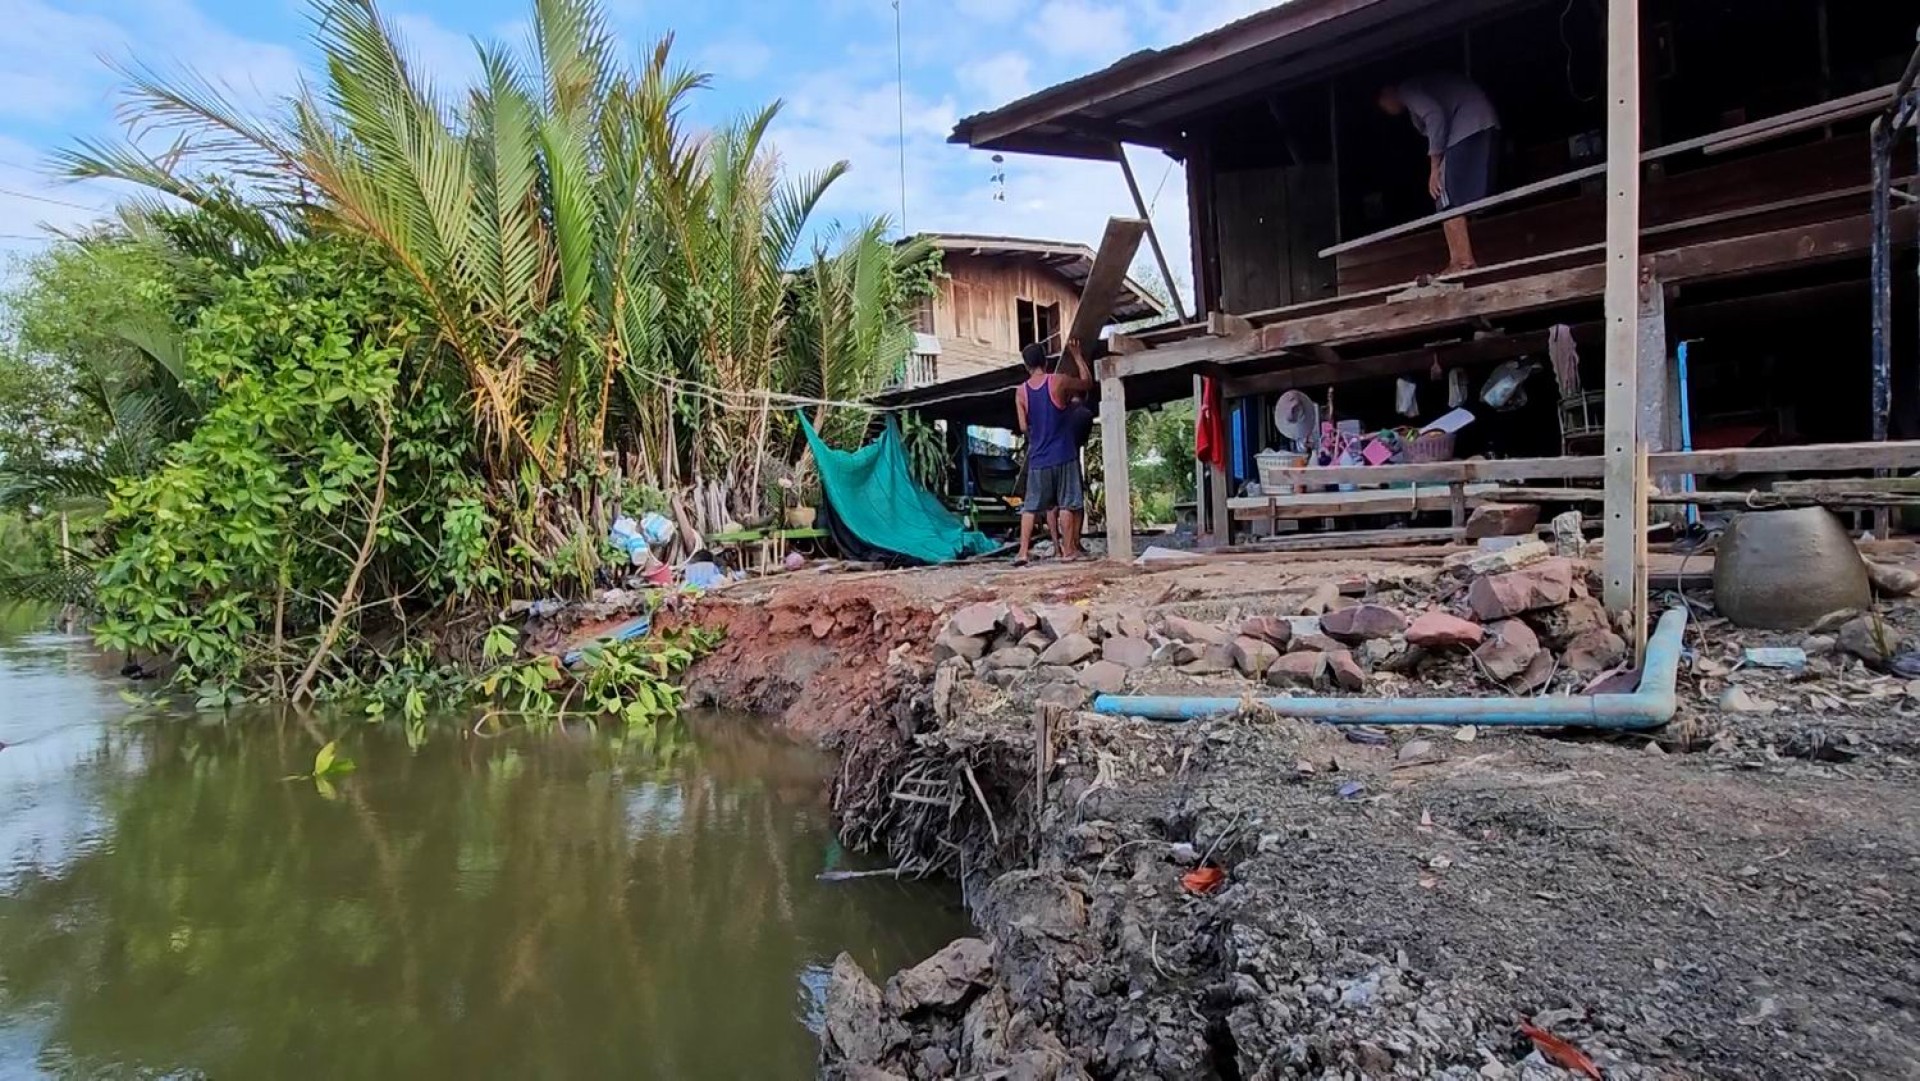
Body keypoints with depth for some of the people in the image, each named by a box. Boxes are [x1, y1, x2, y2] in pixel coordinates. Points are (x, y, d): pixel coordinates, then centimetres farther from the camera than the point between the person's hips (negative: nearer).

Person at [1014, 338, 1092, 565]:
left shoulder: (1021, 392, 1)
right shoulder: (1059, 381, -7)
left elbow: (1023, 427, 2)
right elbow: (1088, 383, 11)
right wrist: (1077, 356, 21)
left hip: (1037, 459, 2)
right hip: (1064, 455, -2)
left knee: (1031, 507, 8)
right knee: (1067, 504, 5)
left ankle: (1023, 552, 2)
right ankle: (1069, 550, 8)